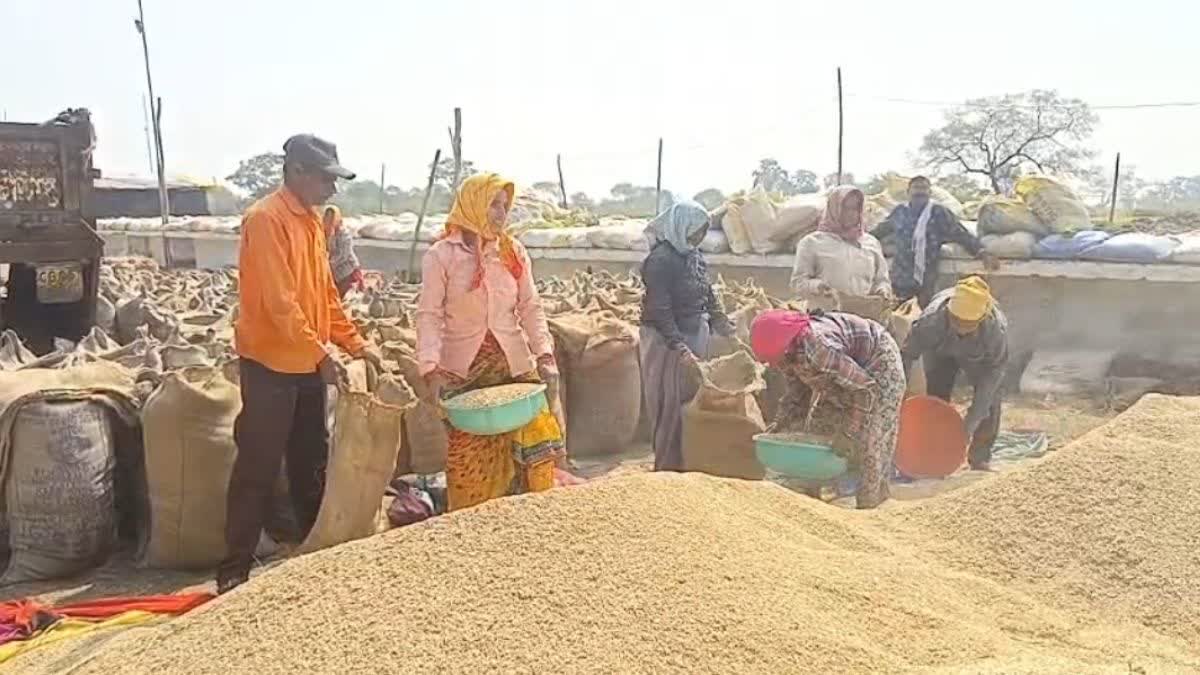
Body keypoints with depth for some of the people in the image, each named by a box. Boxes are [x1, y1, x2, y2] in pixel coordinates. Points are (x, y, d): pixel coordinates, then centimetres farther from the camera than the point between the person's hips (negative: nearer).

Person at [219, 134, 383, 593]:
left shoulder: (311, 220, 12)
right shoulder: (265, 219, -15)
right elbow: (279, 301, -22)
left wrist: (356, 344, 11)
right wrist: (322, 354, -21)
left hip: (308, 364, 8)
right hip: (271, 365, -8)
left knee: (311, 464, 15)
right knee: (258, 470, -1)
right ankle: (235, 568, 9)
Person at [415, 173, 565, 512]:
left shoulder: (514, 252, 5)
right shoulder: (441, 255, -5)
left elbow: (530, 308, 5)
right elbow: (429, 315, -7)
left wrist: (545, 356, -7)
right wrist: (430, 370, -17)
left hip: (514, 364, 3)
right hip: (463, 369, -2)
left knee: (535, 435, -1)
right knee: (468, 454, 5)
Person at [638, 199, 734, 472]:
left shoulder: (694, 255, 7)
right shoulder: (661, 259, -17)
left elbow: (708, 297, 17)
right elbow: (660, 311, -21)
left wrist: (726, 329, 11)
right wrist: (680, 348, -28)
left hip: (695, 336, 8)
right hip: (666, 342, -8)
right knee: (671, 407, 0)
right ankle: (668, 468, 11)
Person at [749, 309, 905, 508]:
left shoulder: (819, 350, -42)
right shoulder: (787, 352, -17)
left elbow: (866, 389, -34)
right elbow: (797, 391, 0)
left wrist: (847, 433, -32)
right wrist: (782, 423, -11)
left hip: (878, 361, -8)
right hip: (849, 361, 8)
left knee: (871, 440, -12)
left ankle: (869, 507, -3)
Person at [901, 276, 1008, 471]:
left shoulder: (997, 329, -42)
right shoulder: (931, 319, -44)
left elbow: (993, 373, -31)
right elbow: (907, 356, -31)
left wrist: (971, 421, -31)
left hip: (979, 355, 0)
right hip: (940, 351, 0)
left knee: (989, 400, -9)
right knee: (936, 397, -9)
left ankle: (980, 459, 8)